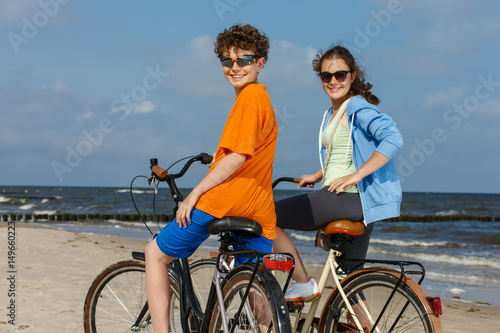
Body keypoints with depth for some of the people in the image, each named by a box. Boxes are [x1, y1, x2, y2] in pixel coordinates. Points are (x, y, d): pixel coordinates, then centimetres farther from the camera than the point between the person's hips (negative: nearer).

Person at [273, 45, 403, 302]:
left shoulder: (358, 108, -9)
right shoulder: (331, 114, 19)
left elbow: (393, 138, -24)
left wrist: (356, 175, -26)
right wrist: (317, 176, 20)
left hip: (348, 197, -10)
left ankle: (303, 284, -1)